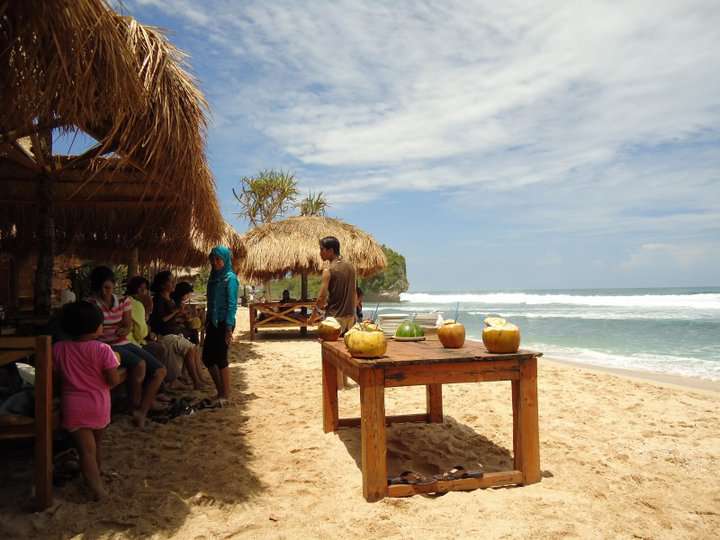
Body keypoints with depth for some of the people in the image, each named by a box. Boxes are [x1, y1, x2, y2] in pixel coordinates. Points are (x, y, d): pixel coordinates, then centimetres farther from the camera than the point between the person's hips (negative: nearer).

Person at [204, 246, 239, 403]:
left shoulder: (230, 277, -9)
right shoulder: (214, 277, 12)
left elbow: (232, 304, -14)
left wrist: (229, 328, -19)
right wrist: (207, 322, 13)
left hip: (224, 323, -8)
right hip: (213, 323, 8)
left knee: (221, 359, -3)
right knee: (207, 358, 9)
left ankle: (225, 395, 9)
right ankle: (220, 391, 23)